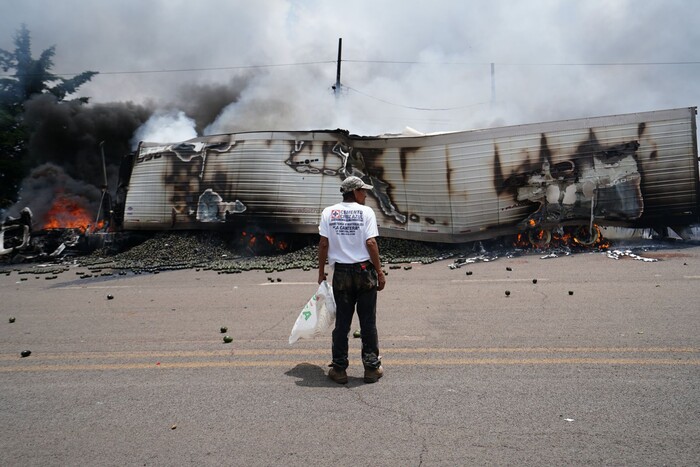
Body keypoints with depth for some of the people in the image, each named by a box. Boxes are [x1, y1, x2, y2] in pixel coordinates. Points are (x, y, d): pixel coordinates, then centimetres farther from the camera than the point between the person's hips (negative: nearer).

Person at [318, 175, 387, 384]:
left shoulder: (328, 212, 2)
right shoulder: (366, 212, -5)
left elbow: (323, 244, -1)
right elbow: (371, 243, -10)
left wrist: (321, 272, 7)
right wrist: (380, 272, -4)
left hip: (341, 273, 2)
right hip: (365, 272, -2)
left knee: (341, 323, 9)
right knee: (368, 322, 7)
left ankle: (339, 369, 14)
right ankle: (372, 368, 14)